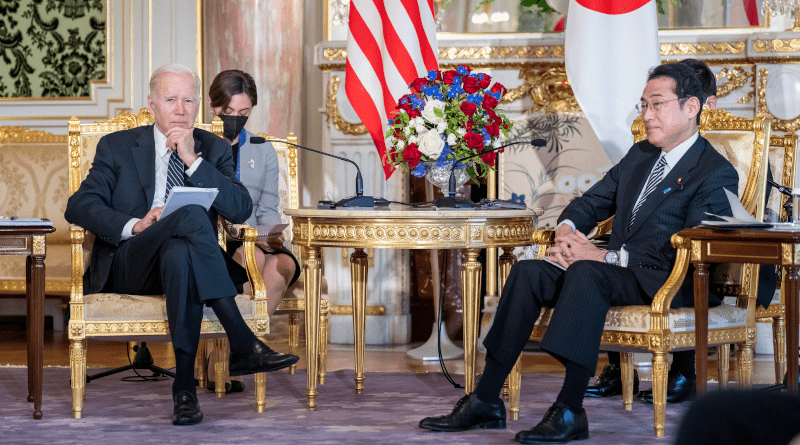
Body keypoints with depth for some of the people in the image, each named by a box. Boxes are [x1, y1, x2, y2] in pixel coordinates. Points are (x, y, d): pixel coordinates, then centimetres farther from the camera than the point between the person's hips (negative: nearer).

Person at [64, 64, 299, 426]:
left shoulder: (214, 150, 14)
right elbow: (78, 206, 0)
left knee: (179, 253, -38)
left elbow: (241, 210, -2)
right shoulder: (117, 147, 11)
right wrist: (134, 226, -18)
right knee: (191, 214, -33)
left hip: (189, 257, 2)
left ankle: (184, 386, -43)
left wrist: (193, 160, -10)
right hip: (129, 265, -2)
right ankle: (244, 346, -41)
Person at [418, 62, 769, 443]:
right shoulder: (639, 155, 21)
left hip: (668, 284, -8)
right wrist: (566, 229, -4)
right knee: (528, 271, -15)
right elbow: (591, 202, 22)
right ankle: (486, 401, -18)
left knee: (586, 271, -35)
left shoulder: (717, 175, -6)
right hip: (614, 272, 8)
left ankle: (570, 410, -40)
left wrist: (605, 257, -21)